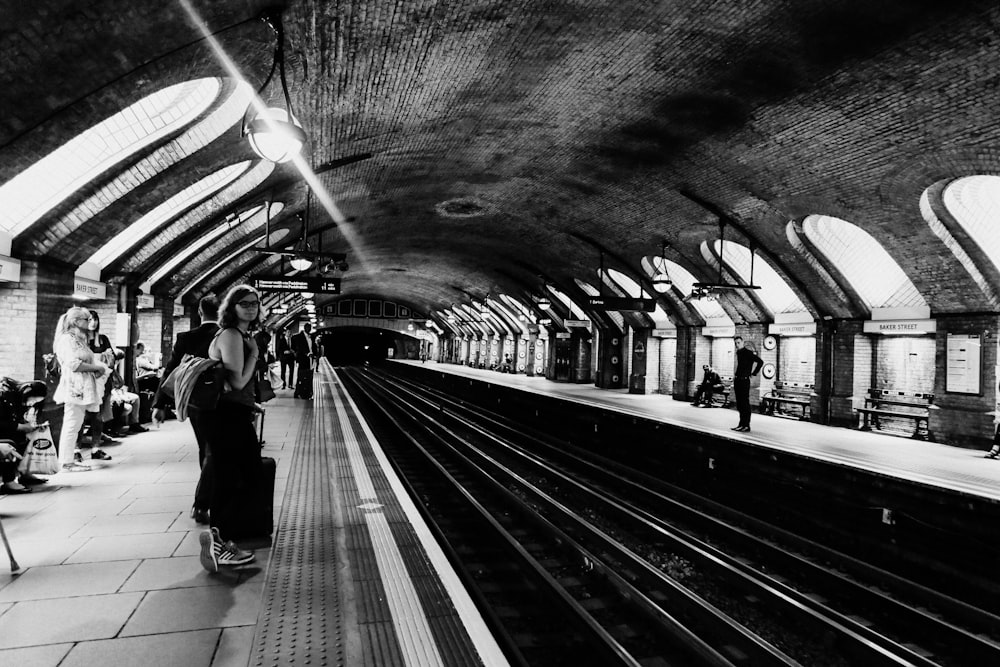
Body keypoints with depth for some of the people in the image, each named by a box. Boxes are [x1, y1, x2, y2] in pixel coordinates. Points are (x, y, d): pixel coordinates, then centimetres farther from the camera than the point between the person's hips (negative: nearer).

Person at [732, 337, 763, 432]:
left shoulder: (747, 352, -11)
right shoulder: (738, 353, 14)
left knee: (745, 404, -5)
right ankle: (741, 424, 18)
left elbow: (760, 361, -18)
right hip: (738, 380, 8)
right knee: (739, 404, 11)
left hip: (744, 380, -8)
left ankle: (746, 425, -2)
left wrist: (753, 373, -11)